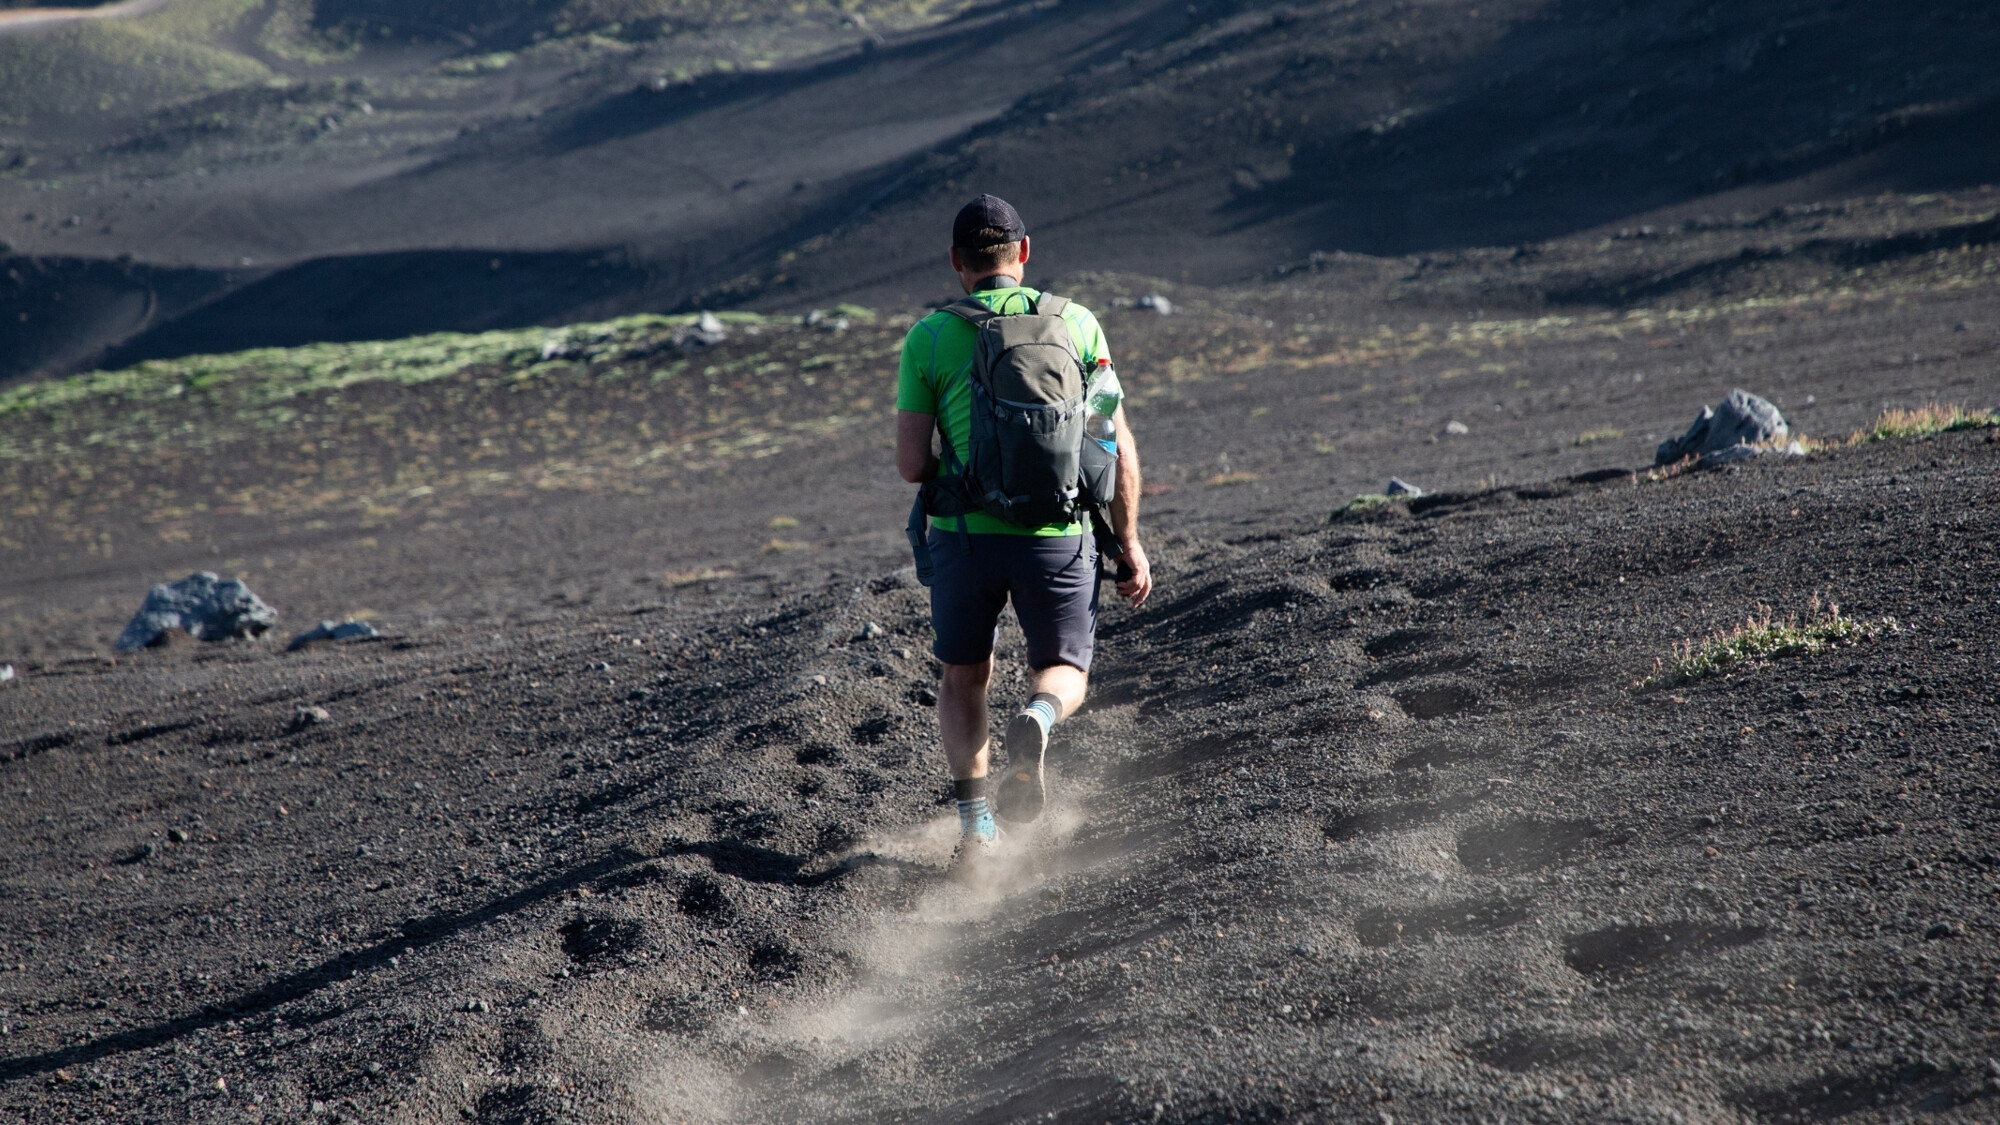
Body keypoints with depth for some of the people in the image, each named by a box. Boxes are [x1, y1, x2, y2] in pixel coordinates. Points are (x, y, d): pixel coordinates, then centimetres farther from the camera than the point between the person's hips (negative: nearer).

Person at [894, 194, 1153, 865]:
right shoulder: (1077, 323, 3)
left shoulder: (928, 338, 0)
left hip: (965, 533, 0)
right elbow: (1119, 447, 2)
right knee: (1065, 673, 17)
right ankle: (1038, 719, -18)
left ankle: (976, 820, 6)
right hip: (1059, 534, 0)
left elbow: (911, 466, -4)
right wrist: (1129, 546, 9)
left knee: (963, 678, 21)